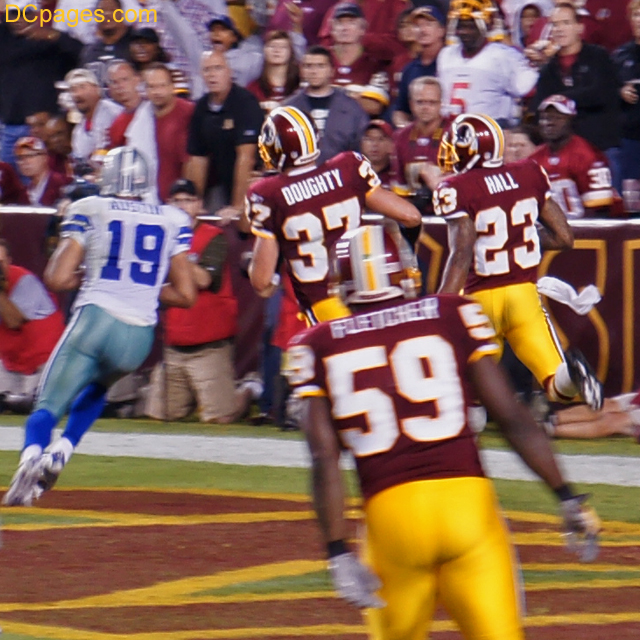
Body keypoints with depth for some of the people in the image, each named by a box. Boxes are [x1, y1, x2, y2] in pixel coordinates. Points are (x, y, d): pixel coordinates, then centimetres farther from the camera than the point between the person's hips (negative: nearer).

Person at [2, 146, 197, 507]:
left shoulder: (88, 212, 3)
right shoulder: (172, 222, 10)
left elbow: (57, 279, -2)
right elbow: (186, 295, 8)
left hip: (93, 322, -3)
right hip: (140, 338, 3)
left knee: (48, 406, 3)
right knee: (97, 387, 32)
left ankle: (32, 455, -30)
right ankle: (61, 452, 9)